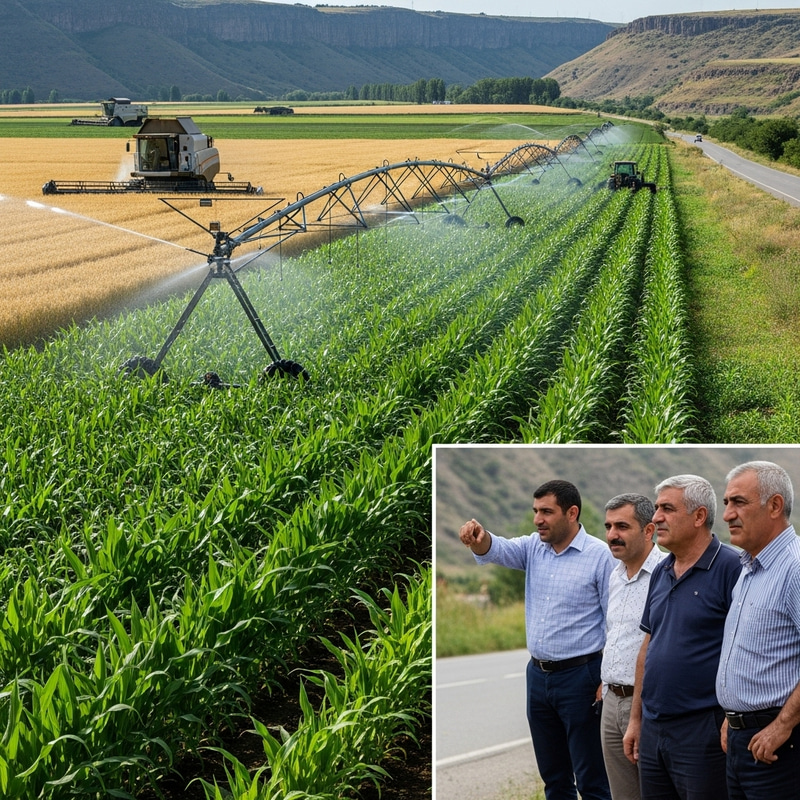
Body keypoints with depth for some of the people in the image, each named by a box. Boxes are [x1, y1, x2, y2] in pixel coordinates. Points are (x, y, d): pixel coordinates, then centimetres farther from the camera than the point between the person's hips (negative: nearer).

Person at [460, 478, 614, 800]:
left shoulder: (599, 556, -10)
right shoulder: (534, 547, 7)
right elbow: (499, 550, -10)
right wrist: (480, 538, -34)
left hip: (579, 676, -6)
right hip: (538, 674, 6)